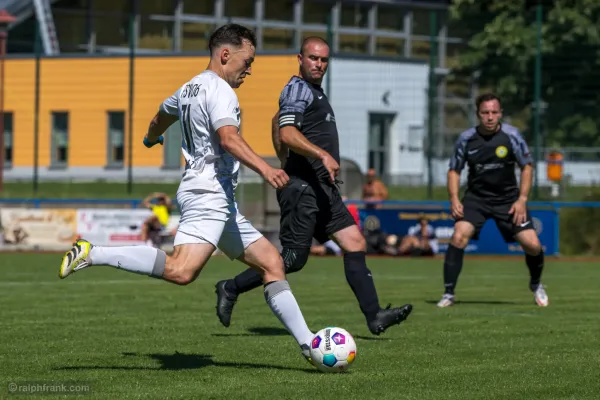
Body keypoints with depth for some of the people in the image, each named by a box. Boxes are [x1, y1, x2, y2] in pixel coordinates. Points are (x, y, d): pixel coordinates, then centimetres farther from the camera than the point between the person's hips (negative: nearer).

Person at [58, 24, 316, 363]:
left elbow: (162, 115, 42)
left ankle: (307, 343, 5)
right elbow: (229, 138, -26)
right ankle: (93, 254, -21)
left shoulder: (189, 89, 21)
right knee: (181, 271, -28)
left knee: (272, 263, 8)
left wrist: (152, 138, 64)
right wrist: (264, 168, -38)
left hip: (221, 202, 11)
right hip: (208, 192, -11)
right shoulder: (220, 90, -9)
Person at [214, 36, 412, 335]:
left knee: (355, 243, -1)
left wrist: (287, 163, 33)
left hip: (323, 188, 10)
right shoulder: (298, 89, -10)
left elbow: (278, 120, 36)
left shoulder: (313, 91, 21)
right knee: (293, 259, -7)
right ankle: (231, 289, 8)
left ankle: (374, 317, -6)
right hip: (304, 187, -10)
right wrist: (322, 154, -34)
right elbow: (287, 133, -24)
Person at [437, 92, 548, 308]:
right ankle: (448, 293, -15)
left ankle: (536, 284, 24)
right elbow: (454, 170, 4)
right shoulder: (467, 138, -7)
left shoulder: (511, 135, -10)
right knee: (459, 236, -25)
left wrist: (522, 199, -9)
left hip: (508, 198, 0)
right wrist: (454, 199, -10)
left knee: (532, 245, -9)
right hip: (476, 197, 0)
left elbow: (526, 167, 0)